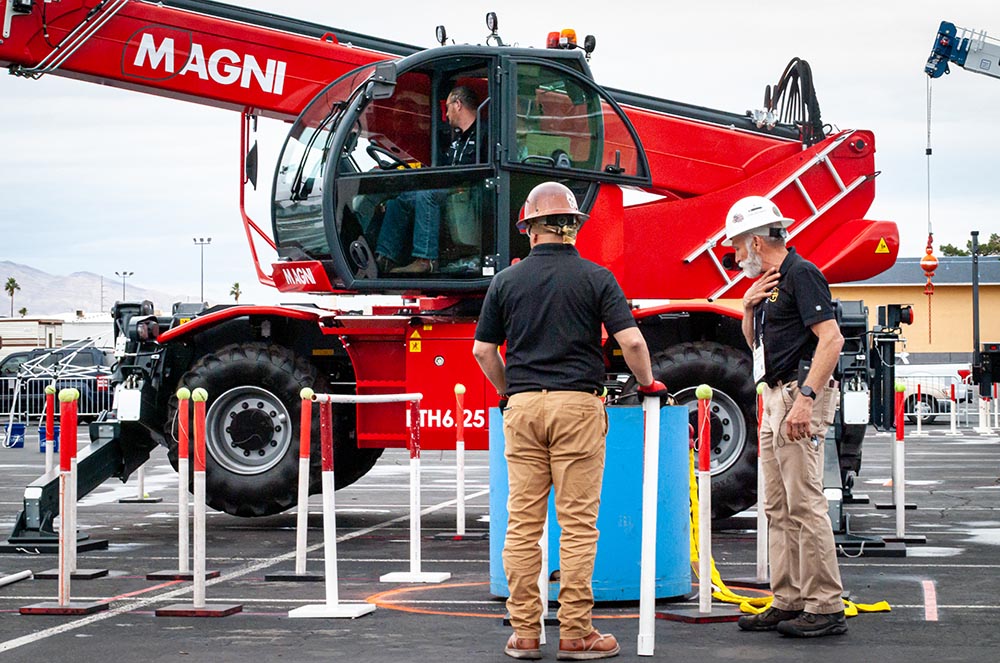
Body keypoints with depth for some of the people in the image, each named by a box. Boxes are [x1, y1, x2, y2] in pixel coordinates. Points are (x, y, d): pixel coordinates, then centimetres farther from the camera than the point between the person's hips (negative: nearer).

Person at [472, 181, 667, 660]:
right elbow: (631, 341, -8)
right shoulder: (595, 278, -1)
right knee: (577, 522, 0)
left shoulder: (506, 281, 6)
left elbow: (483, 350, 8)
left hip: (522, 406, 2)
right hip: (577, 405, -2)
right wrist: (648, 383, 9)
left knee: (523, 522, 5)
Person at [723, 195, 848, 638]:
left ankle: (825, 607, -8)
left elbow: (832, 338, -19)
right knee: (779, 509, 10)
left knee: (805, 504, -11)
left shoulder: (801, 273, -10)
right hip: (776, 400, 10)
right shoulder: (768, 282, 19)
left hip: (800, 394, -10)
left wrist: (805, 397, -26)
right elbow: (756, 345, 28)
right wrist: (749, 308, 8)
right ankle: (788, 603, 14)